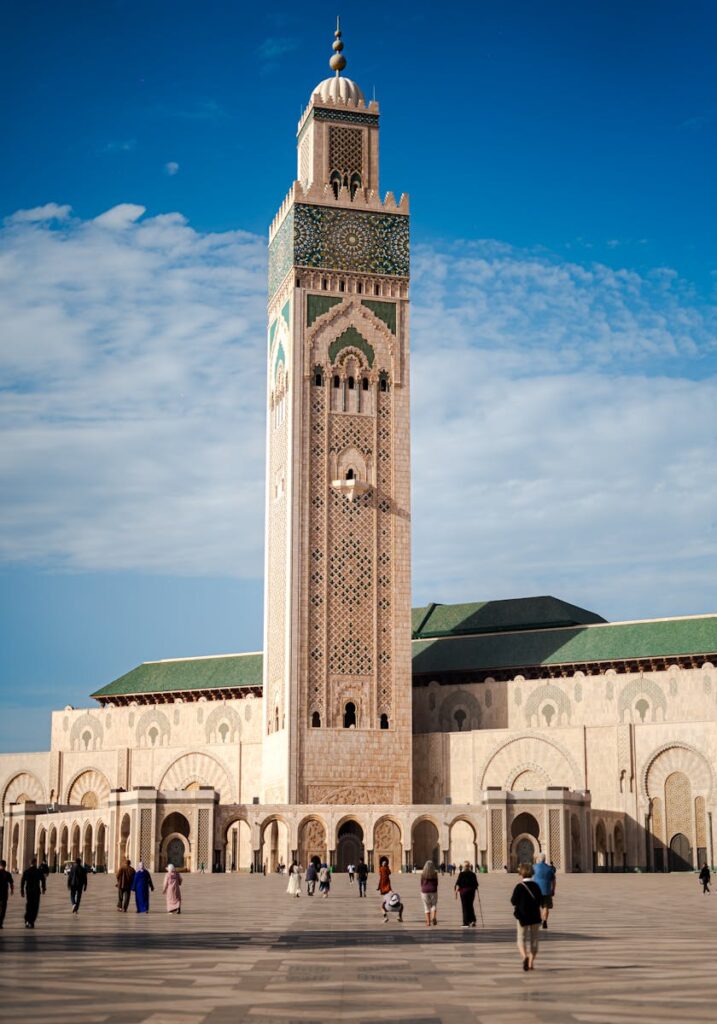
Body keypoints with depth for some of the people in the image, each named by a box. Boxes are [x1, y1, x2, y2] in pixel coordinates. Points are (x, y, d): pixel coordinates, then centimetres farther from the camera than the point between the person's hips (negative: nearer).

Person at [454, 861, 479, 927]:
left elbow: (458, 884, -9)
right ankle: (473, 920, 3)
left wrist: (456, 892, -6)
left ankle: (466, 923, 1)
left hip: (463, 890, -3)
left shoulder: (461, 874, -6)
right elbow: (476, 884, 6)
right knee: (470, 906, 16)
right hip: (471, 891, 3)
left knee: (465, 907, 2)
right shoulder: (473, 874, 4)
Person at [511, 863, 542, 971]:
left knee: (521, 939, 5)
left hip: (523, 916, -4)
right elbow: (540, 899, 8)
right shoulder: (536, 886, 2)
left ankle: (524, 956, -21)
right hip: (535, 916, 4)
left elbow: (513, 901, -11)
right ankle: (531, 962, 11)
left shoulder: (519, 886, -13)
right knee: (533, 939, 13)